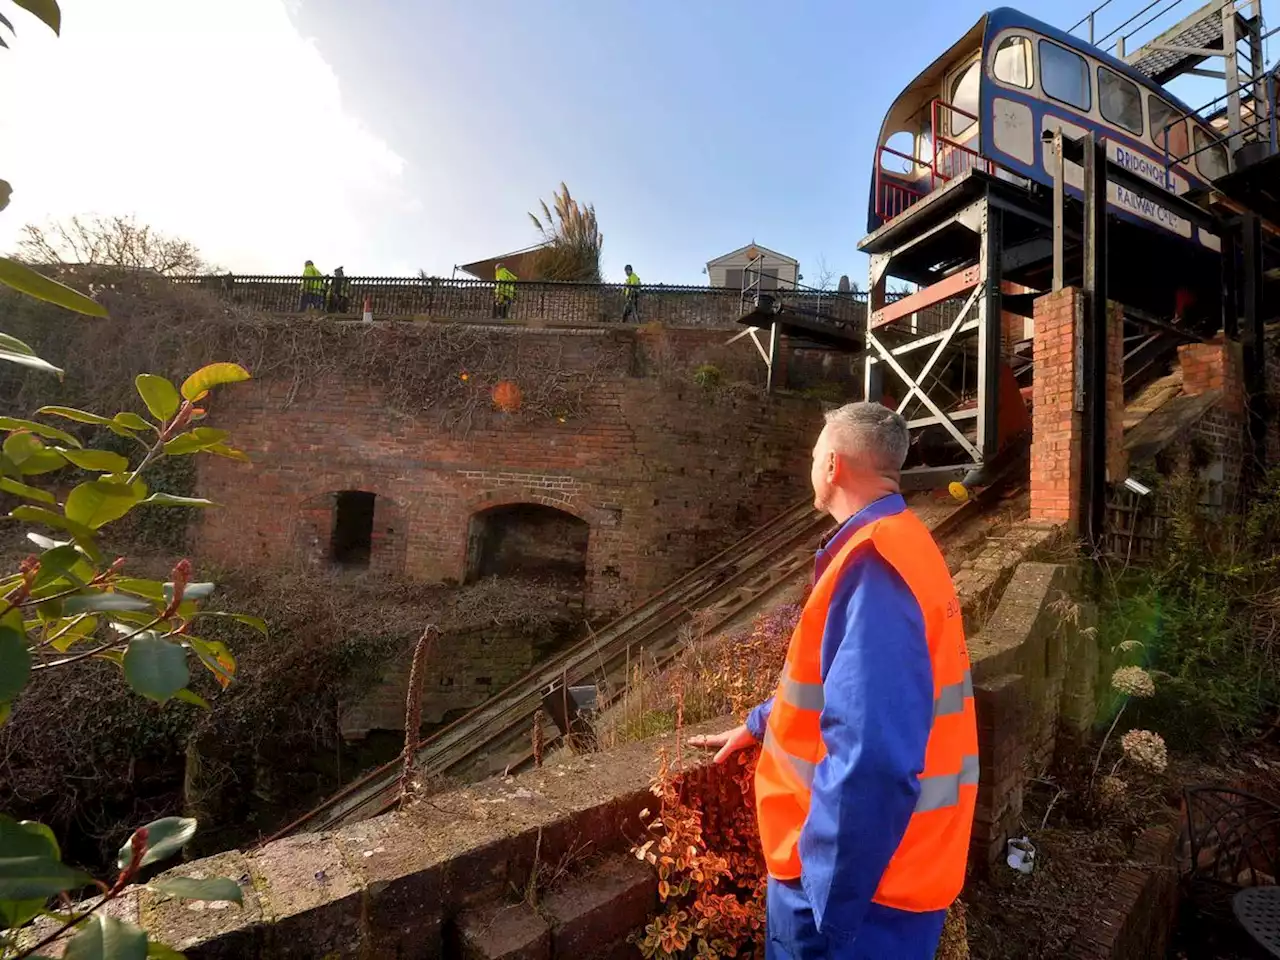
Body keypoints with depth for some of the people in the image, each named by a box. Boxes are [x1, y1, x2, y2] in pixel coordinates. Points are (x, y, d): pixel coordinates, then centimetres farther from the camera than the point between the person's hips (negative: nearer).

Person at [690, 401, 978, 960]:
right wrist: (759, 725, 23)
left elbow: (871, 762, -33)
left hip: (858, 879, -9)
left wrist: (827, 912, -24)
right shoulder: (900, 546, 6)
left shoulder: (872, 567, -28)